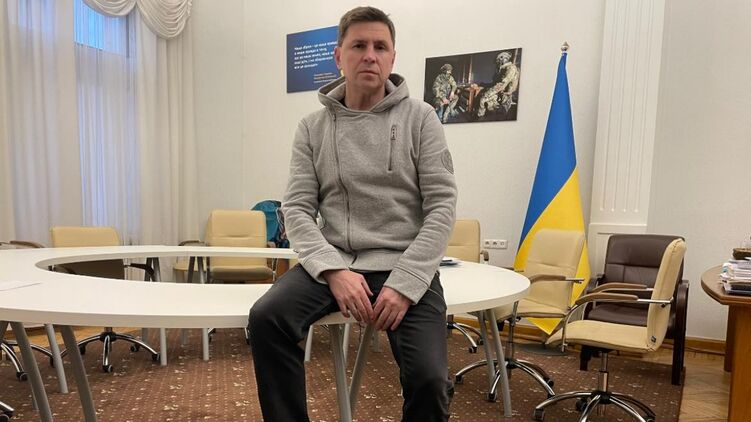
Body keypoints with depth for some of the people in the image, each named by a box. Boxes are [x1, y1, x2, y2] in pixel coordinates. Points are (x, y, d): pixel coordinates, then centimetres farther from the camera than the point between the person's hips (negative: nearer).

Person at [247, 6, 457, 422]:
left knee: (429, 378, -20)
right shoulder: (312, 127, 7)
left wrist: (404, 283, -15)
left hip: (405, 266, -1)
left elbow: (442, 206, -4)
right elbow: (297, 208, 2)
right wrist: (334, 270, -15)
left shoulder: (419, 118, 1)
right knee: (266, 318, -24)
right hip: (333, 262, 2)